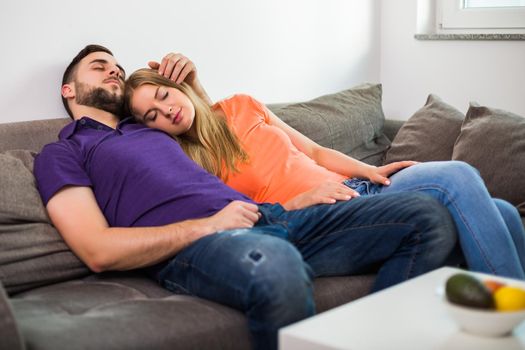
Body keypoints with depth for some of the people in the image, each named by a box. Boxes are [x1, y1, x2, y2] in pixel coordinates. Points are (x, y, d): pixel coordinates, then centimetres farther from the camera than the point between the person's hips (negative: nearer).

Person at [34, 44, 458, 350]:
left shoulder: (147, 128, 33)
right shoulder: (61, 154, 12)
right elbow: (98, 251, -4)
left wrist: (193, 81, 32)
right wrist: (207, 225, -12)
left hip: (263, 217, 8)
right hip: (191, 246, -7)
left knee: (429, 218, -4)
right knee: (277, 268, -45)